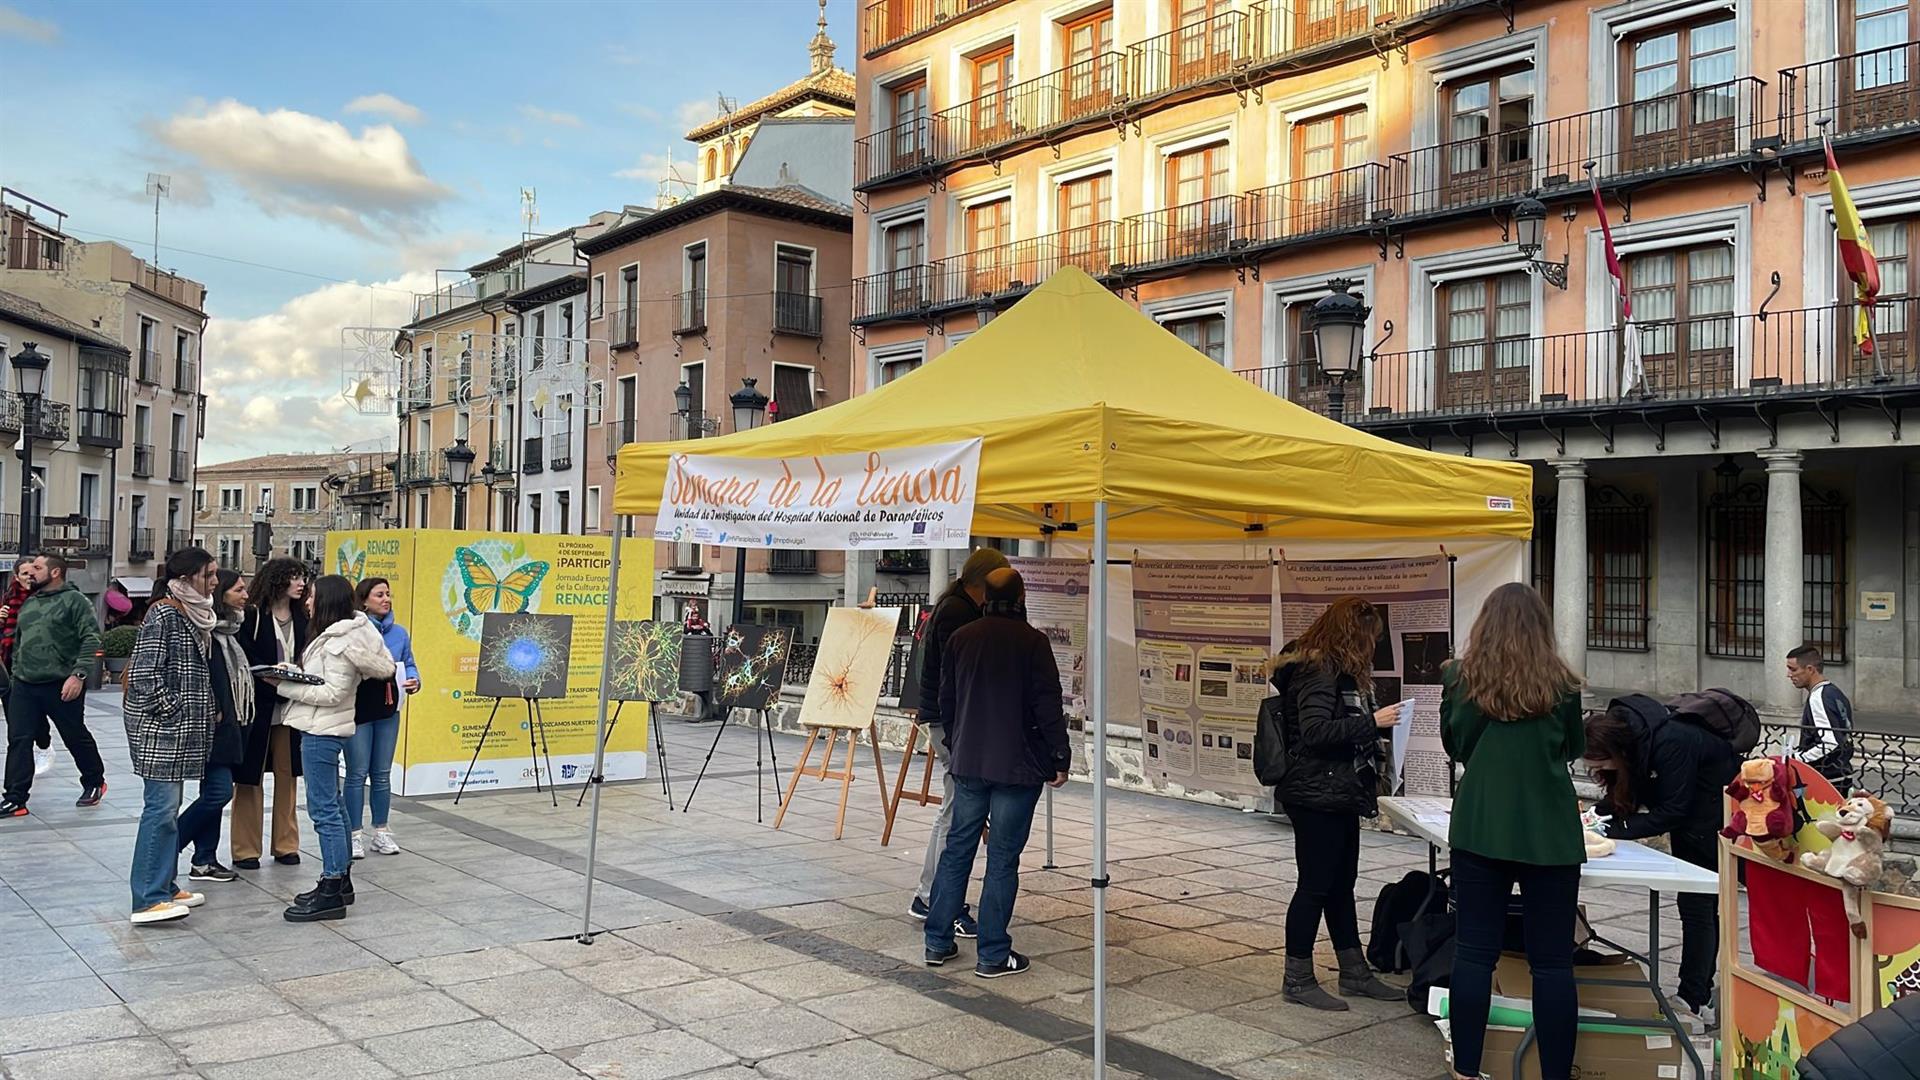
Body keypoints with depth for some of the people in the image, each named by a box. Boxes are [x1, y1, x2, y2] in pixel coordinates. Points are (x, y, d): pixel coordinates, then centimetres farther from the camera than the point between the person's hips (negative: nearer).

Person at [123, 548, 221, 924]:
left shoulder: (195, 615, 14)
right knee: (162, 807, -9)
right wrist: (171, 710, -15)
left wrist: (211, 710, 12)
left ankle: (164, 887, 20)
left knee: (169, 807, 13)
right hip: (160, 727, -9)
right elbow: (144, 672, -18)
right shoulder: (163, 614, -13)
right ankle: (149, 900, -7)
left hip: (183, 730, 9)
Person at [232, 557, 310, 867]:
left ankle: (285, 845, 18)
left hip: (290, 707, 5)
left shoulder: (301, 618, 10)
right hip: (258, 705, -5)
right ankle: (245, 849, 9)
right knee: (250, 778, 2)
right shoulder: (253, 615, -7)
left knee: (287, 775, 9)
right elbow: (242, 661, -11)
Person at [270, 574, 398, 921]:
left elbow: (333, 693, -21)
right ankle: (340, 882, 25)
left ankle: (331, 895, -6)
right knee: (332, 805, 16)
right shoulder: (337, 635, 14)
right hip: (326, 728, 11)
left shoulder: (338, 643, -16)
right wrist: (293, 670, 2)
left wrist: (285, 685, -18)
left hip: (322, 731, -11)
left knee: (324, 809, -9)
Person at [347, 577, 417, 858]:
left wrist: (413, 680, -8)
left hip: (388, 710, 5)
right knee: (357, 773, 0)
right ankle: (354, 835, 9)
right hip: (358, 708, -5)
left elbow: (409, 664, 12)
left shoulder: (399, 633, 7)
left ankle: (381, 832, 22)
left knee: (382, 773, 12)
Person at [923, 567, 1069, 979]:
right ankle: (992, 955, 6)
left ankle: (937, 942, 19)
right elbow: (1048, 706, -12)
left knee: (957, 849, 13)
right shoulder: (1032, 641, -11)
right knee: (1003, 859, 1)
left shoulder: (960, 638, 5)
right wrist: (1060, 759, -3)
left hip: (967, 764, 5)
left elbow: (945, 700, 12)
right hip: (1017, 767, -5)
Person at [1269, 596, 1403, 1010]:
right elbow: (1315, 732, -26)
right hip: (1317, 797, -11)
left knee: (1341, 884, 17)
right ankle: (1297, 981, 8)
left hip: (1338, 797, 11)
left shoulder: (1337, 672, 14)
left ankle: (1354, 973, 27)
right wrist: (1372, 721, -23)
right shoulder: (1318, 673, -17)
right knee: (1315, 886, -2)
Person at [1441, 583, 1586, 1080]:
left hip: (1479, 828, 1)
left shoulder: (1461, 678, -2)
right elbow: (1575, 749, 13)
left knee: (1474, 953, 6)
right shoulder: (1561, 685, -3)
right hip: (1549, 833, 0)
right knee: (1552, 961, 6)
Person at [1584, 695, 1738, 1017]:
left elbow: (1672, 812, -31)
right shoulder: (1619, 729, -15)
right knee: (1694, 902, 15)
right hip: (1686, 807, 8)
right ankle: (1702, 989, 25)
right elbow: (1621, 795, -4)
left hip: (1717, 807, -8)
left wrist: (1615, 829, -32)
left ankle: (1692, 1001, -2)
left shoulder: (1670, 743, -38)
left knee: (1697, 904, -8)